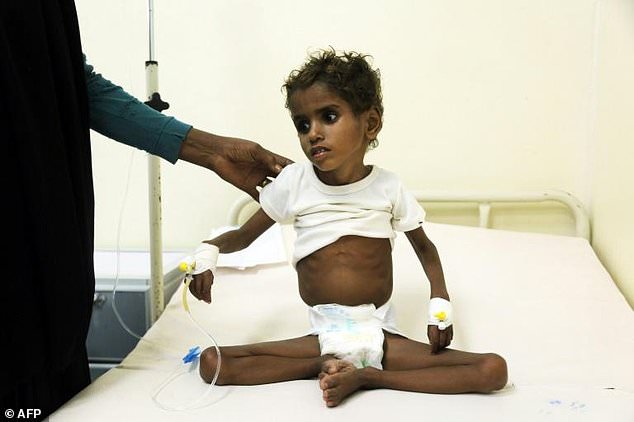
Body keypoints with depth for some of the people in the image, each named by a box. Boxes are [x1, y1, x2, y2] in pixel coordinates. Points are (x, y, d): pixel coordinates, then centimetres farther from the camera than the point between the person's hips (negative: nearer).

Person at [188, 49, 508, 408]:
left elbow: (424, 246, 13)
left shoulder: (388, 187, -2)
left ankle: (365, 377, -13)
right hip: (324, 336, 0)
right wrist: (209, 250, -14)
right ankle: (326, 363, -9)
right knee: (211, 363, -19)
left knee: (493, 371, -20)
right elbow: (245, 235, 8)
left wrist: (441, 302, -3)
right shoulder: (294, 182, -2)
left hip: (379, 334, 0)